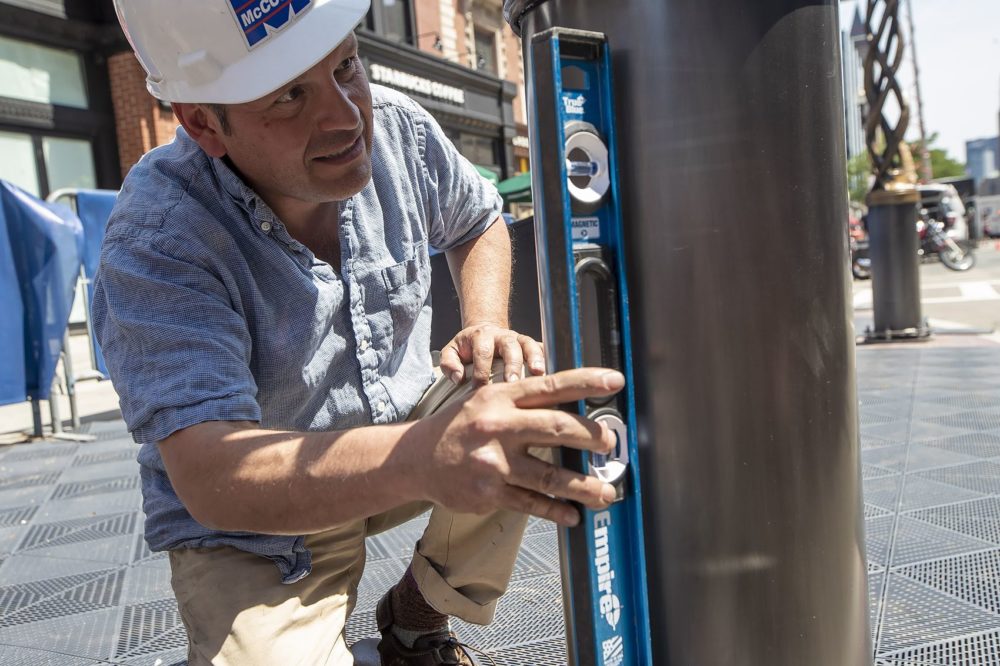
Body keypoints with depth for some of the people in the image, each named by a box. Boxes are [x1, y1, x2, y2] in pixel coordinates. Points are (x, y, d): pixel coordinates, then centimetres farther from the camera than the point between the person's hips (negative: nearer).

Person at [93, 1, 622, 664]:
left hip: (402, 426, 5)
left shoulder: (396, 126, -11)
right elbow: (209, 475, -35)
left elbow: (479, 223, 9)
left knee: (532, 396, -19)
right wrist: (424, 458, -53)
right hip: (256, 532, -4)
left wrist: (488, 329, -11)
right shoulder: (156, 238, -25)